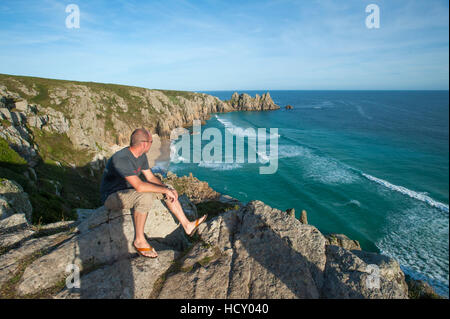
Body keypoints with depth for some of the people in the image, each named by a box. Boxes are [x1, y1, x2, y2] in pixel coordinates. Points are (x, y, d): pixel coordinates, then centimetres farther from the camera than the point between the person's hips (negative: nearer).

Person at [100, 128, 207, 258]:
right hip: (112, 197, -9)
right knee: (145, 196, -38)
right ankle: (139, 240, -20)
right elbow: (139, 186, -38)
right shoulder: (121, 159, -32)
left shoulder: (141, 156, -2)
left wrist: (167, 188, -11)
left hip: (130, 190, 9)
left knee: (168, 189, 0)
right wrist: (165, 190, -28)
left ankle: (187, 225, 6)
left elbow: (150, 177, 6)